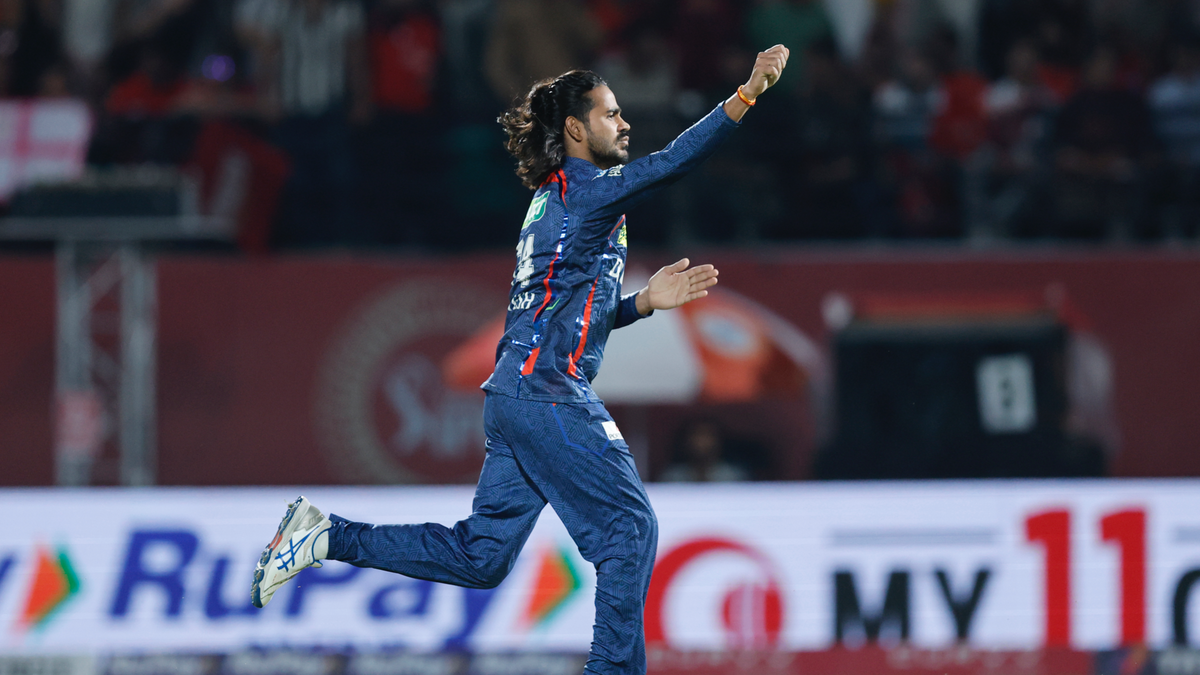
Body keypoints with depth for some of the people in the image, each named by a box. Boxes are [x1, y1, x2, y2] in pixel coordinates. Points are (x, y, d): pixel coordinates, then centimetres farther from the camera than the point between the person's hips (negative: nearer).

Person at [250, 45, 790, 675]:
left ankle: (326, 536, 11)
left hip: (511, 394, 9)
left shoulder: (554, 200, 22)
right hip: (548, 393, -9)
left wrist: (646, 299, 17)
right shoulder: (583, 191, -6)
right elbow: (669, 164, -21)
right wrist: (747, 93, -27)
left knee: (480, 555, 10)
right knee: (630, 528, -5)